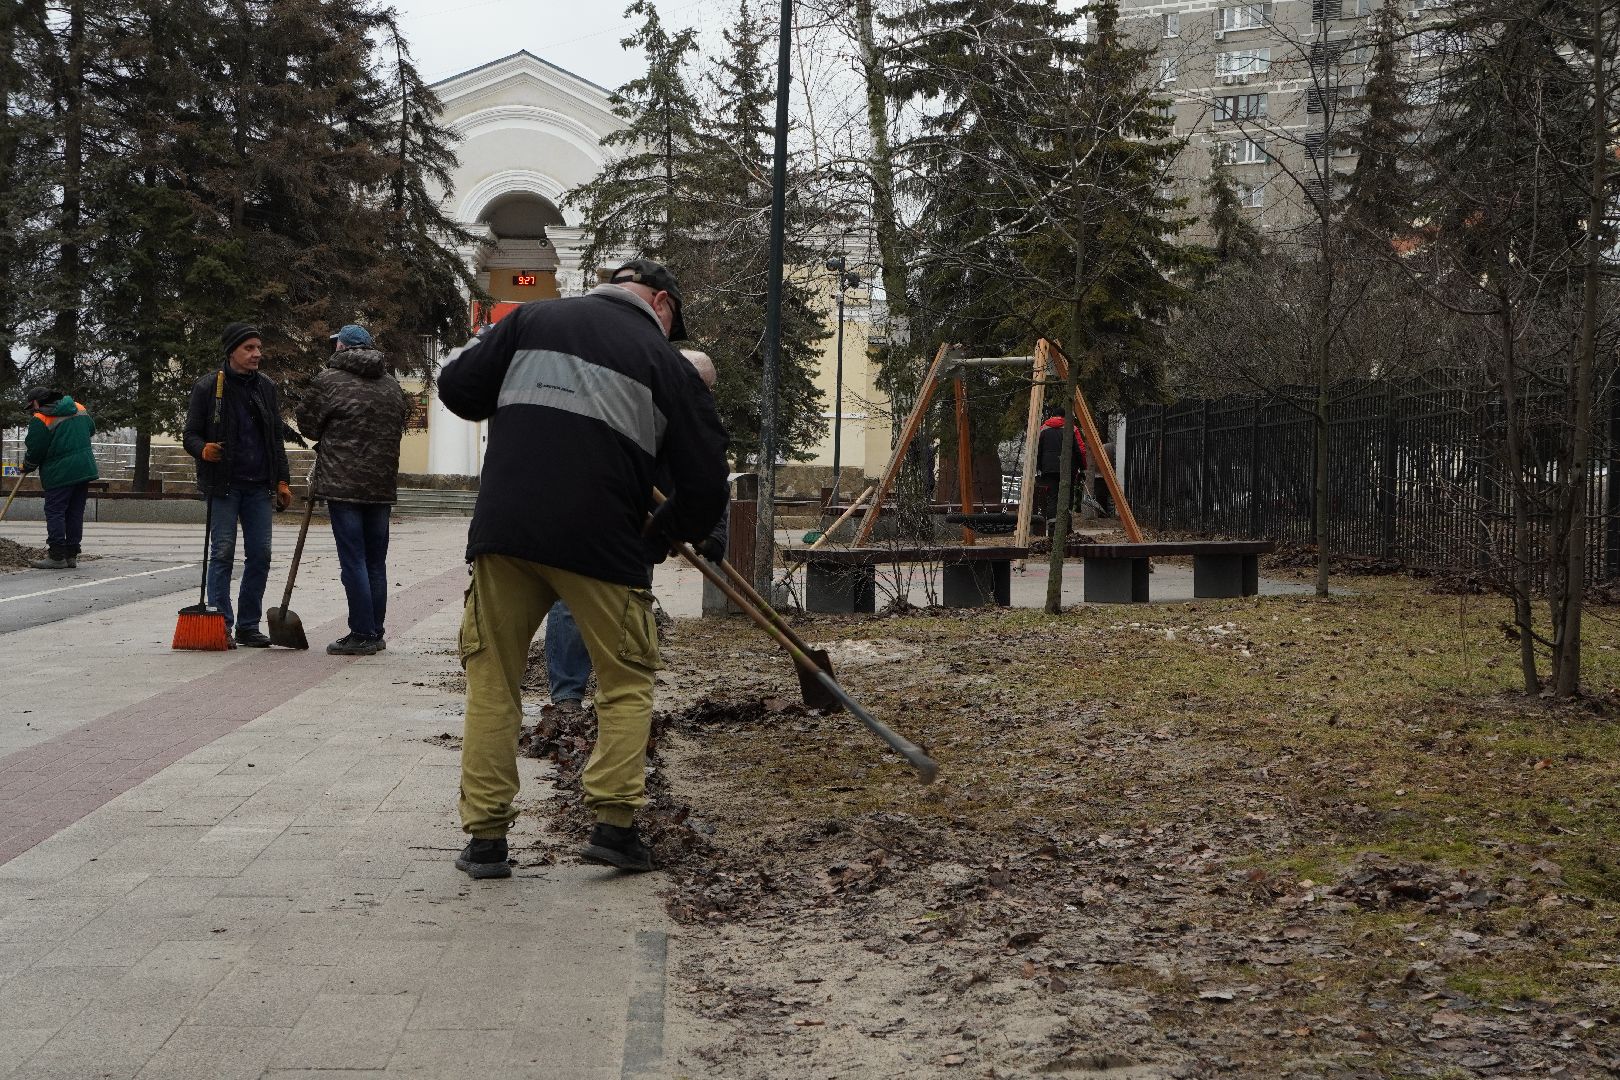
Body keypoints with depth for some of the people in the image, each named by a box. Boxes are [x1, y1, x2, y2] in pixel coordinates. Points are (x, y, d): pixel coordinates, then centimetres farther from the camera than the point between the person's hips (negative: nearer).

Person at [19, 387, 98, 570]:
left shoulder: (40, 420, -10)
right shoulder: (79, 409, 10)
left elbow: (34, 452, -7)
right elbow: (91, 429, 24)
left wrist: (26, 468, 12)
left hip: (60, 474, -7)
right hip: (85, 470, 7)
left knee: (55, 512, -1)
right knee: (75, 513, 10)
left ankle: (57, 556, -6)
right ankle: (71, 555, 13)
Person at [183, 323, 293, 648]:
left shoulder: (266, 387, 10)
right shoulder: (209, 387, -4)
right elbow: (191, 435, -2)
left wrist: (281, 480, 11)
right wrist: (203, 450, -24)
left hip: (258, 486, 5)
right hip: (223, 485, -5)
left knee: (260, 554, 3)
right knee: (222, 552, -5)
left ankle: (249, 625, 11)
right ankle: (221, 624, 0)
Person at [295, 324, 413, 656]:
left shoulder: (329, 380, -6)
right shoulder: (392, 385, 12)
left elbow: (307, 423, 4)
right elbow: (401, 423, 18)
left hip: (343, 483, -6)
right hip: (383, 486, 6)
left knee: (353, 561, -4)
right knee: (376, 562, 11)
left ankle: (362, 634, -5)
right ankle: (375, 634, 15)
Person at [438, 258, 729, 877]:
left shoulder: (532, 320, 14)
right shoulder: (666, 363, 7)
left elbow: (456, 389, 13)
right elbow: (706, 483, 3)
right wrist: (657, 539, 19)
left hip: (503, 531, 2)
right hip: (601, 544, -2)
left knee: (492, 681, 13)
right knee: (627, 682, 15)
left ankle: (485, 837, 11)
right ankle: (614, 823, 5)